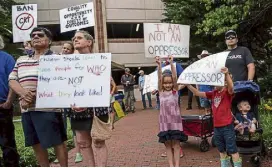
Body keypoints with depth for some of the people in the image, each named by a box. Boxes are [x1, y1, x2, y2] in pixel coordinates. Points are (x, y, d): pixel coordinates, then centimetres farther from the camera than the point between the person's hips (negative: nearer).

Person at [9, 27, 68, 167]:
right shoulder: (21, 60, 18)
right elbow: (12, 80, 13)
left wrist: (34, 97, -17)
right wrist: (23, 93, -10)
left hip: (47, 108, -6)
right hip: (26, 110, 7)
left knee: (57, 142, 0)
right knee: (36, 144, 15)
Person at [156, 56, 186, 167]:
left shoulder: (175, 91, 0)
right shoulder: (161, 92, 4)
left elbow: (174, 77, -13)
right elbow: (159, 78, -8)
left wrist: (171, 63, -23)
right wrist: (159, 65, -20)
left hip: (175, 121, -2)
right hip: (164, 122, 2)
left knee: (176, 144, 3)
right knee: (168, 145, 8)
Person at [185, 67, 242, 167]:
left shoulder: (228, 93, -8)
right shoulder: (213, 93, 8)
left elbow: (231, 87, -31)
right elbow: (197, 93, 6)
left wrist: (227, 74, -47)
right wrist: (188, 84, -5)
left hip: (227, 126, -6)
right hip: (216, 127, 6)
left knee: (232, 149, 2)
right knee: (221, 150, 18)